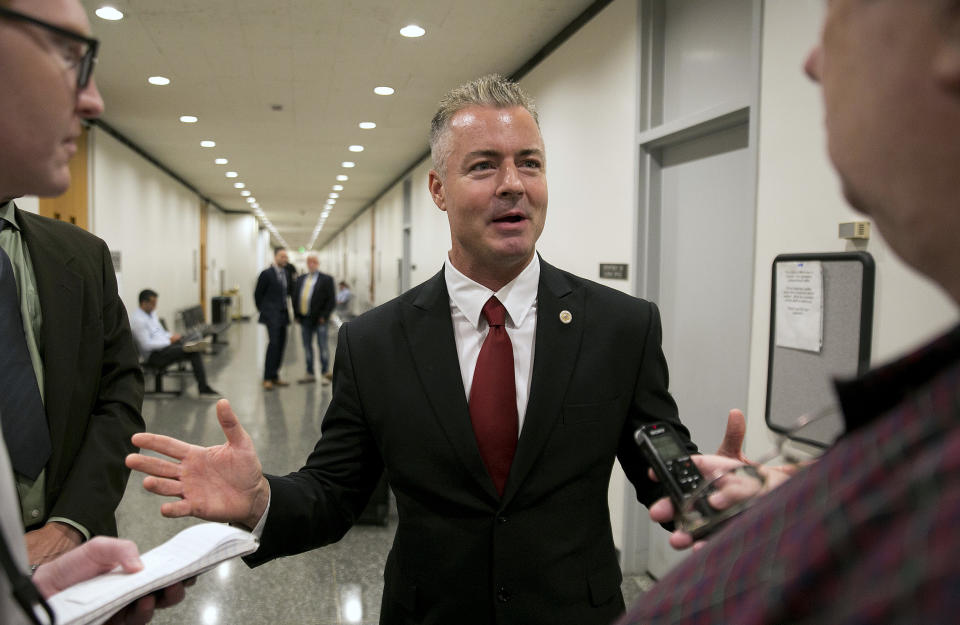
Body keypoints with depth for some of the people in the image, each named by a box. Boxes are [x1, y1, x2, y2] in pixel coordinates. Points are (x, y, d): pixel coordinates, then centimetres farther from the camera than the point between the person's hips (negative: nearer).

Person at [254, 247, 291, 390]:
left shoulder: (286, 273, 13)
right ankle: (267, 378, -10)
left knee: (281, 345, 7)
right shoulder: (266, 274, -7)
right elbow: (257, 294, -1)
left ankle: (274, 376, 15)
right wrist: (263, 310, 4)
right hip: (272, 315, -7)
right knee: (273, 343, -15)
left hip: (283, 315, 7)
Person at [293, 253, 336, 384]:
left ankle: (325, 373, 8)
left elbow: (331, 300, -6)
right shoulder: (300, 279, 14)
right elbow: (295, 297, 16)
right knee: (307, 347, 10)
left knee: (322, 347, 0)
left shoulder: (326, 279, -2)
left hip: (319, 319, -5)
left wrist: (324, 316, -13)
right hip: (304, 319, 5)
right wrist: (297, 315, 6)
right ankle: (310, 374, 18)